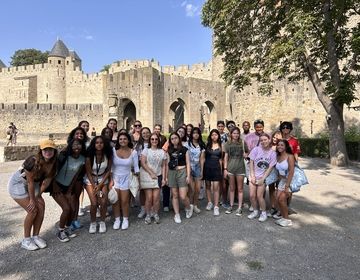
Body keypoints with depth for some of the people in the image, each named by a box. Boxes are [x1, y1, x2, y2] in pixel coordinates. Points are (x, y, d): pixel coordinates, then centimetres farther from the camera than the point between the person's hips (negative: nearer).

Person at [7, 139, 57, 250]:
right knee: (32, 211, -10)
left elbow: (47, 180, -7)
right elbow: (30, 182, -25)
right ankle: (26, 240, 9)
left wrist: (38, 196, -10)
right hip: (17, 184, -6)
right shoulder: (33, 161, -33)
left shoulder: (53, 163, -14)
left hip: (32, 185, 6)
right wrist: (32, 199, -16)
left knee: (41, 208, -3)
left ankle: (36, 236, 14)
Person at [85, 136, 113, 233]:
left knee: (103, 202, -10)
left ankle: (102, 222, 13)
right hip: (90, 180, -2)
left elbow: (108, 171, -6)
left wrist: (100, 185, -10)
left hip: (103, 179, 2)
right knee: (94, 203, -12)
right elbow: (88, 173, -11)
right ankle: (93, 223, 12)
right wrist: (95, 187, -13)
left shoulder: (108, 155, -13)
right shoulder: (89, 156, -19)